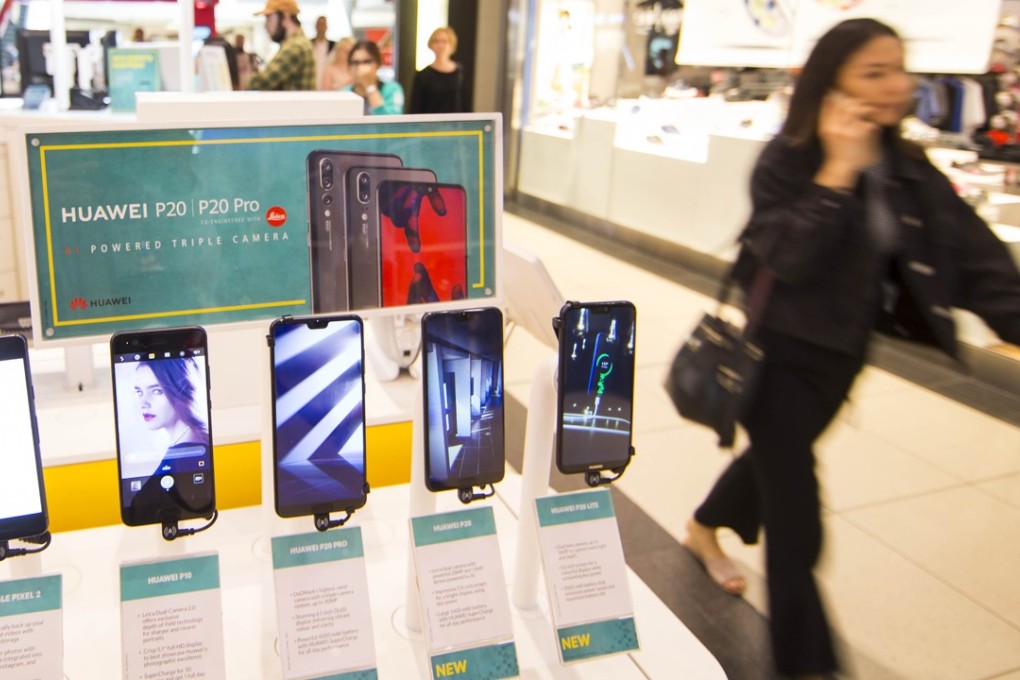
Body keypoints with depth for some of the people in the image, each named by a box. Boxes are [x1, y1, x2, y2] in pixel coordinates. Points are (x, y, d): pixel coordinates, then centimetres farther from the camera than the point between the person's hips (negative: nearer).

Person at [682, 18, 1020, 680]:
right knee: (796, 517, -5)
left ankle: (705, 529, 55)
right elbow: (786, 256, -29)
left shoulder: (910, 169, 0)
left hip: (845, 350, 7)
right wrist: (838, 171, -31)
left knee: (780, 456, 26)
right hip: (782, 349, -6)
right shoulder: (787, 160, -16)